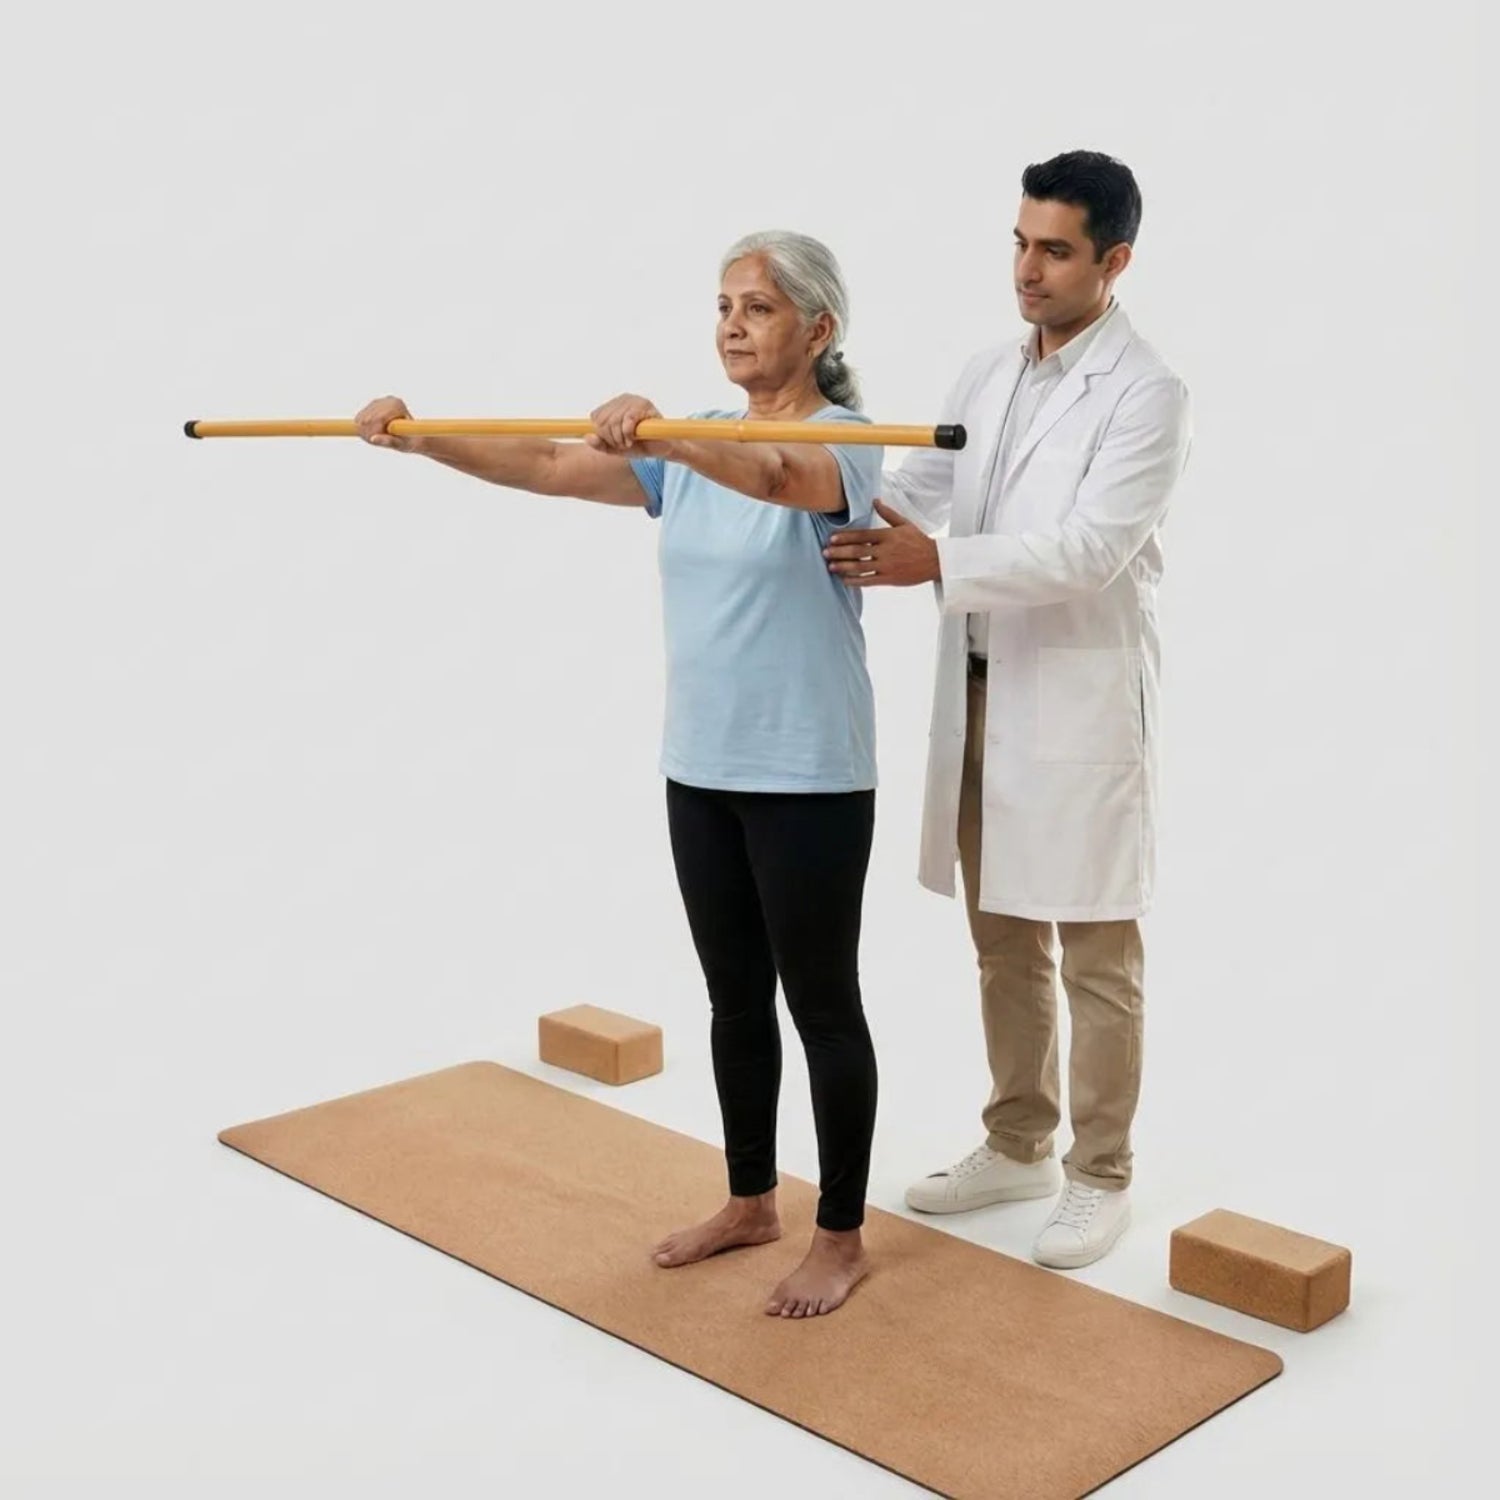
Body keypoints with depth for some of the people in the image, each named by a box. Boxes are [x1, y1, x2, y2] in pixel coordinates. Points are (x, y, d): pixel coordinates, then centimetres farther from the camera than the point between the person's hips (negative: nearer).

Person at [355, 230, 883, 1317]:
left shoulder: (843, 443, -11)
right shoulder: (695, 448, 10)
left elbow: (773, 474, -35)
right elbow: (553, 469, 1)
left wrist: (664, 434, -54)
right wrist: (420, 438, -12)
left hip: (808, 777, -7)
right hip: (700, 768, 7)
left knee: (821, 1003, 4)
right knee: (735, 996, 16)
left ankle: (843, 1237, 18)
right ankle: (751, 1200, 33)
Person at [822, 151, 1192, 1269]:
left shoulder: (1148, 395, -11)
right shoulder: (986, 377, 11)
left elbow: (1087, 551, -21)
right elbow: (912, 491, 8)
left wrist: (939, 564, -31)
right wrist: (841, 539, -11)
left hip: (1080, 707, -7)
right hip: (980, 693, 7)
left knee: (1093, 957, 4)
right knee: (1003, 942, 16)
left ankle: (1100, 1175, 18)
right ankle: (1018, 1146, 31)